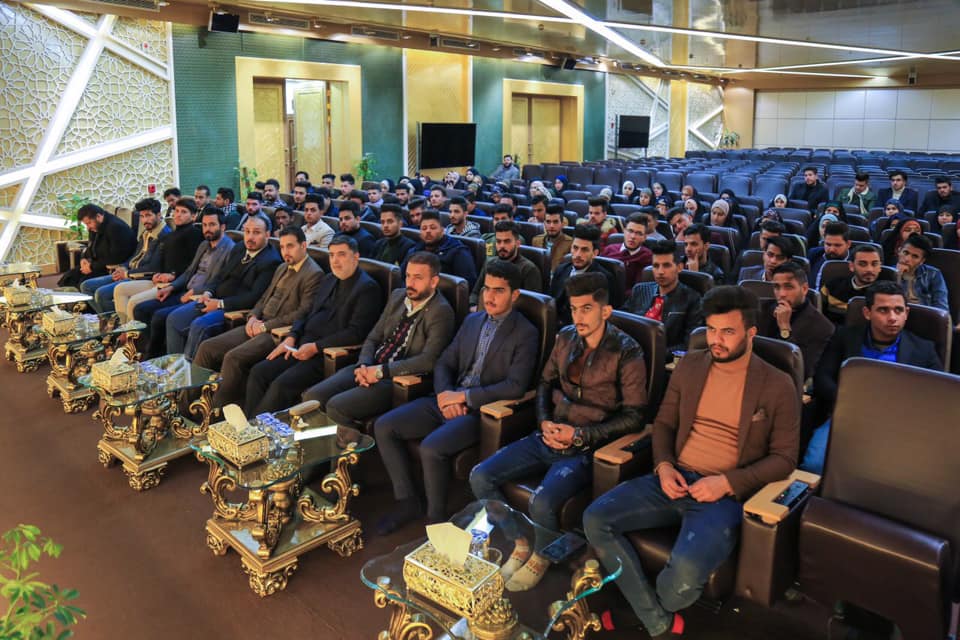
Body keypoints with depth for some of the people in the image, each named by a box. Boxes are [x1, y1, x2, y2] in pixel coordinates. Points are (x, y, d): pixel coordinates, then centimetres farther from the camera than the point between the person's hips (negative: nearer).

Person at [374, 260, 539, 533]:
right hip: (450, 400, 7)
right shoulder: (472, 321, 15)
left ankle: (436, 518, -6)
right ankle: (407, 501, 6)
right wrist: (444, 393, -7)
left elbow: (516, 386, -17)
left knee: (431, 448, -31)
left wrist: (463, 396, -15)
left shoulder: (525, 333, -6)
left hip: (484, 409, -7)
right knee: (384, 427, -6)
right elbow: (445, 363, 15)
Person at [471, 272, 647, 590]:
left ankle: (541, 558, 4)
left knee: (542, 501, -30)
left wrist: (580, 436, -15)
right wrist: (544, 422, -1)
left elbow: (634, 416, -10)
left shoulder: (626, 353, -10)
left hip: (586, 447, -6)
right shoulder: (566, 338, 7)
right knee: (480, 477, -8)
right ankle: (521, 543, 12)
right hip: (548, 437, 6)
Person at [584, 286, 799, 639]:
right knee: (595, 519, -16)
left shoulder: (777, 386, -3)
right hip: (675, 479, 5)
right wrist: (663, 465, -5)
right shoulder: (689, 365, 9)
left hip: (726, 495, -4)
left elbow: (784, 458, -2)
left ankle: (657, 608, 9)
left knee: (686, 570, -32)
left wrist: (728, 482, -15)